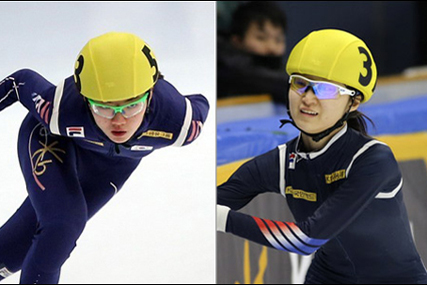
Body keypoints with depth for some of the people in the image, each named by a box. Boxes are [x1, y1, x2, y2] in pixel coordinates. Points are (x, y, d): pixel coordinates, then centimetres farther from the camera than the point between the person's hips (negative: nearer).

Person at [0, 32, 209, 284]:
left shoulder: (178, 123, -40)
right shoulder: (60, 111, -44)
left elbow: (199, 105, -16)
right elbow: (24, 81, -22)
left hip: (118, 159, 3)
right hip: (51, 139, -3)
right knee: (63, 224, -23)